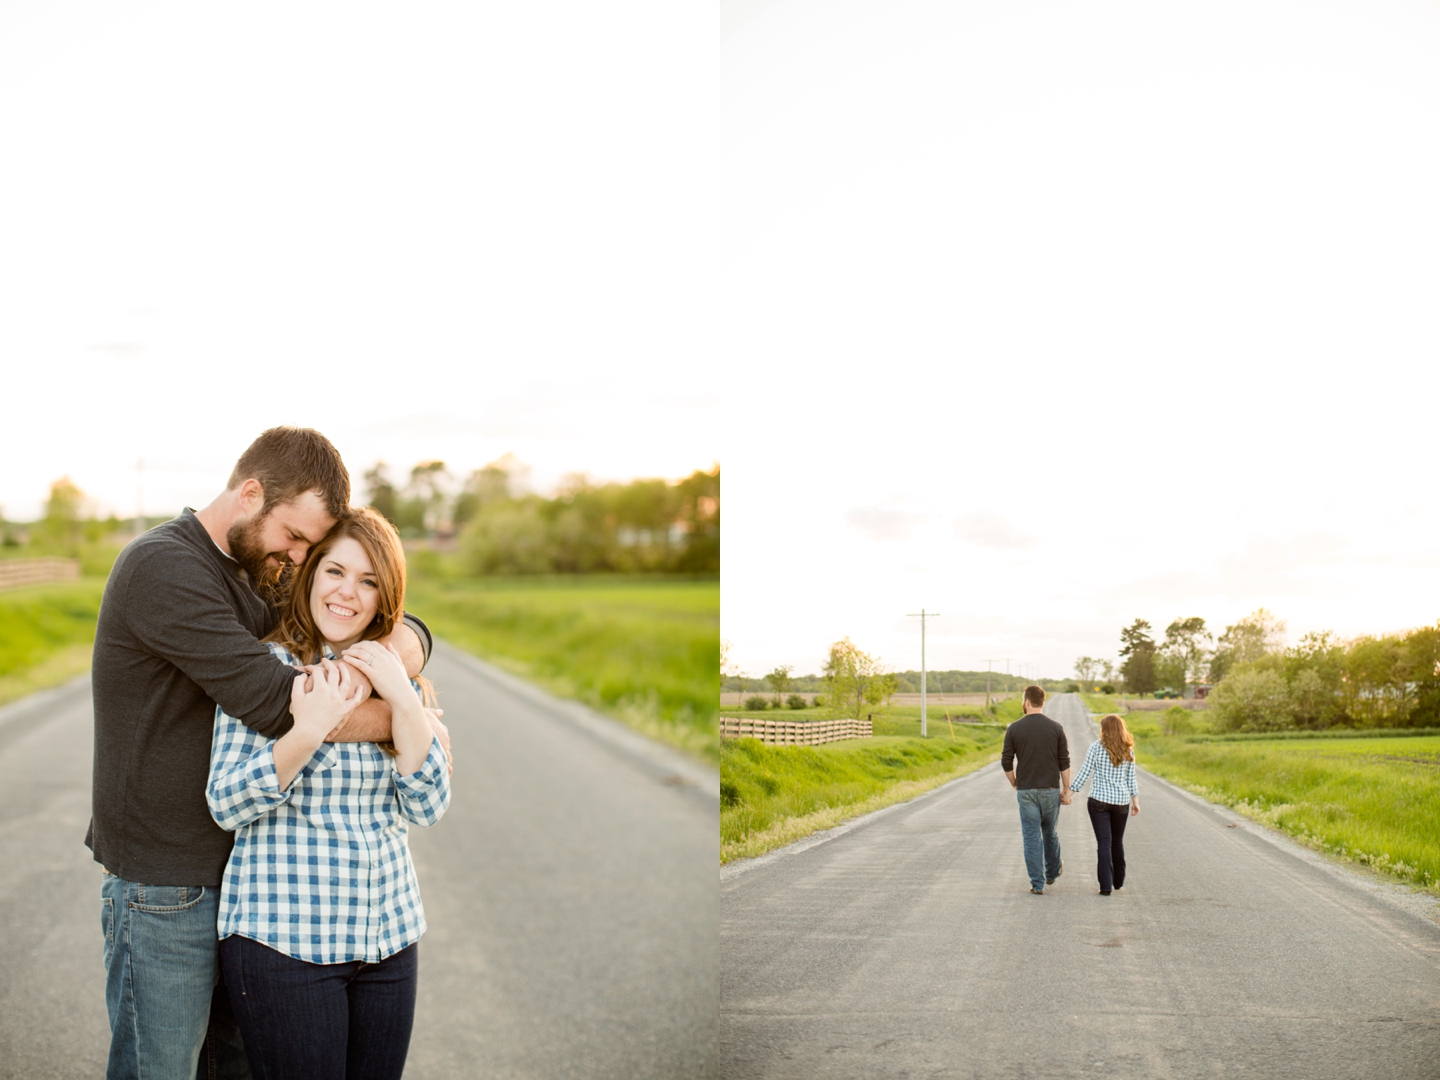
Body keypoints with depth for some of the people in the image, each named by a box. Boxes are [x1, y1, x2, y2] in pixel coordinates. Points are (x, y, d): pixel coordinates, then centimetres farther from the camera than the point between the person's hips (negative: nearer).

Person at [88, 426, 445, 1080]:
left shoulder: (256, 580, 10)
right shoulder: (163, 567, -17)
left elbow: (407, 632, 8)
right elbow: (274, 702, -26)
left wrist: (399, 650, -18)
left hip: (238, 873, 8)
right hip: (164, 889, -8)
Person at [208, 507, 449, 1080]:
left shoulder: (392, 674, 9)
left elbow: (427, 807, -1)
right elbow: (226, 805, -10)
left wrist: (401, 699, -14)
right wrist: (309, 731, -24)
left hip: (389, 937, 5)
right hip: (283, 938, -5)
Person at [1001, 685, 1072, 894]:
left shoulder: (1014, 729, -5)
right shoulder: (1056, 728, -3)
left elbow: (1006, 762, -2)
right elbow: (1064, 763, -2)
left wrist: (1015, 785, 13)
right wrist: (1066, 790, 6)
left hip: (1026, 791, -1)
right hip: (1050, 790, 1)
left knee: (1032, 837, 3)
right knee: (1050, 831, 21)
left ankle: (1037, 883, 0)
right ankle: (1052, 872, 39)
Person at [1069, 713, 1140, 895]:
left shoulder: (1096, 747, -6)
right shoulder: (1128, 750, 4)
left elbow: (1084, 773, -7)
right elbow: (1131, 779, 9)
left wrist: (1070, 791, -2)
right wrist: (1135, 800, 17)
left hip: (1099, 800, -3)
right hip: (1121, 800, 3)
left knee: (1103, 842, -3)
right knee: (1117, 842, 19)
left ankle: (1105, 885, -10)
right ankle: (1118, 881, 31)